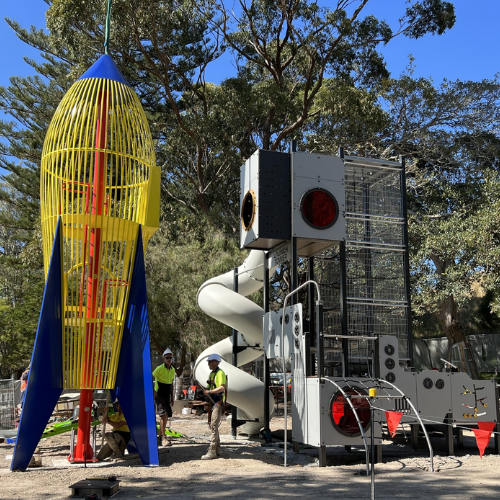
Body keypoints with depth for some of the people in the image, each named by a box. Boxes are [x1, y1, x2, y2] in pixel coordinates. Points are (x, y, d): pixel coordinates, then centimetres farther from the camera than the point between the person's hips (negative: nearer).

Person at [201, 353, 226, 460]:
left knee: (214, 426, -11)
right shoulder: (212, 373, 17)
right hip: (213, 402, 10)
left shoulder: (220, 373, -13)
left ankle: (212, 451, -10)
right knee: (213, 426, 13)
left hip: (218, 403, -10)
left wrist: (209, 392, -23)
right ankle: (217, 450, 20)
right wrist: (206, 390, 7)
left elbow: (222, 388, -23)